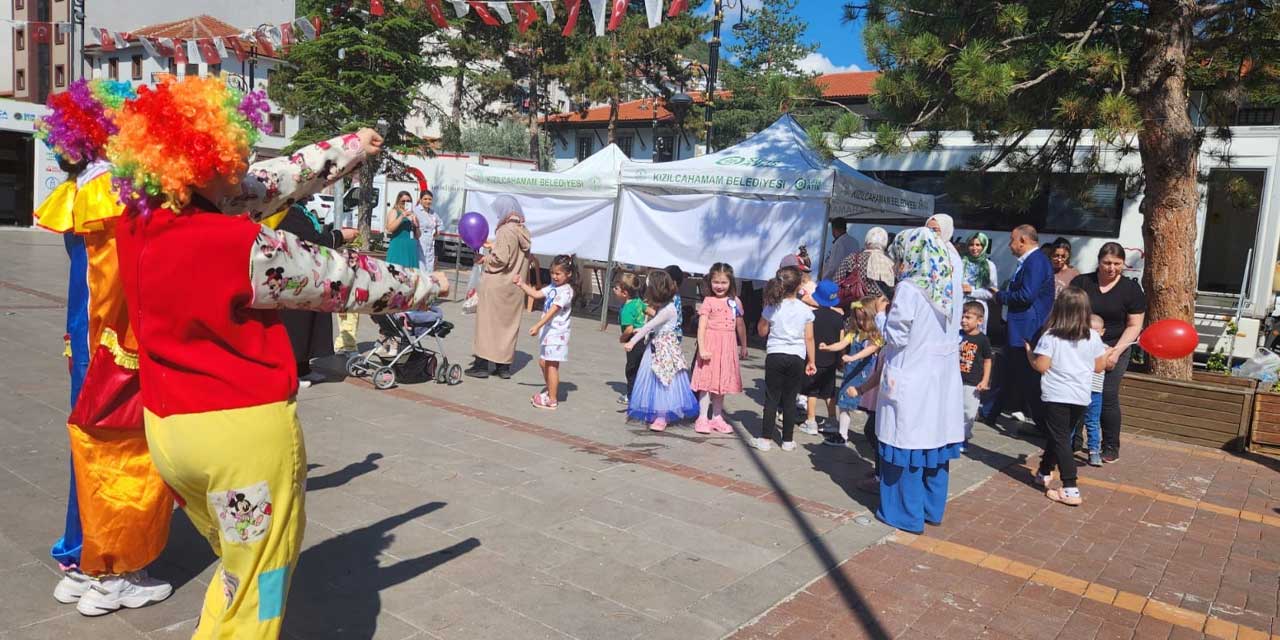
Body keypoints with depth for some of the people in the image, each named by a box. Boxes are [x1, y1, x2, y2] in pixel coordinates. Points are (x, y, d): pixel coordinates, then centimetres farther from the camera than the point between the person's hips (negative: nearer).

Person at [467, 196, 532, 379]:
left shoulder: (506, 231, -16)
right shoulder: (524, 232, 8)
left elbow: (500, 259, -21)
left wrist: (484, 259, -4)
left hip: (497, 285, -7)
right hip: (515, 288, 7)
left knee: (487, 323, 2)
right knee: (508, 325, 11)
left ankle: (482, 365, 5)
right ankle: (504, 366, 16)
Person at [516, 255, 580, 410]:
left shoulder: (566, 291, -17)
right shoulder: (553, 287, 10)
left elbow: (553, 310, -24)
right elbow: (536, 294, 13)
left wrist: (538, 325, -29)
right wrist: (522, 284, 3)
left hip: (557, 333, -9)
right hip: (547, 330, 9)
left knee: (551, 365, -4)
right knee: (543, 362, 17)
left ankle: (552, 400, 3)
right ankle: (550, 390, 35)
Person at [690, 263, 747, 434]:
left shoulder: (735, 302, 7)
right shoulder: (708, 301, -5)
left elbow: (740, 325, 16)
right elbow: (701, 327, -10)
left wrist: (743, 347, 21)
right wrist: (702, 348, -19)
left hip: (728, 346, 4)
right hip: (711, 344, -4)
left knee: (723, 381, 11)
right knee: (707, 381, -1)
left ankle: (717, 416, 23)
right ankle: (702, 417, 6)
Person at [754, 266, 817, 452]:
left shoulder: (772, 307, -4)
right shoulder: (805, 310, -4)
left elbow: (762, 332, 6)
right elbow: (809, 338, -1)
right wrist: (811, 361, 8)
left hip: (775, 356, 0)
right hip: (796, 358, 0)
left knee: (771, 398, 5)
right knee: (790, 400, 8)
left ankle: (766, 438, 5)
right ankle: (787, 440, 14)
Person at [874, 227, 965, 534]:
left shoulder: (909, 289, -15)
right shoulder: (944, 288, 6)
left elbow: (896, 336, -14)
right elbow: (949, 332, 12)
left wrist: (885, 318, 4)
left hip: (911, 377, -7)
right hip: (942, 376, 7)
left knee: (908, 445, 3)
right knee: (935, 442, 14)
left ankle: (907, 512, 12)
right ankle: (932, 508, 26)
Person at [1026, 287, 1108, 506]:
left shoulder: (1050, 337, -13)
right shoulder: (1093, 338, -1)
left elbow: (1041, 366, -15)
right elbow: (1099, 366, 4)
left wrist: (1029, 353, 3)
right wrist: (1106, 353, 25)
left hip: (1056, 396, -5)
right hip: (1081, 397, 5)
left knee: (1060, 439, -1)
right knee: (1061, 435, 21)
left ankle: (1070, 489, -8)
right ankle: (1044, 472, 37)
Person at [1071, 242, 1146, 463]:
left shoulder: (1131, 289, 2)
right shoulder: (1081, 283, 4)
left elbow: (1134, 325, 0)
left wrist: (1116, 351, -11)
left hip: (1113, 350, -1)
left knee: (1108, 397, -6)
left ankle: (1111, 447, 9)